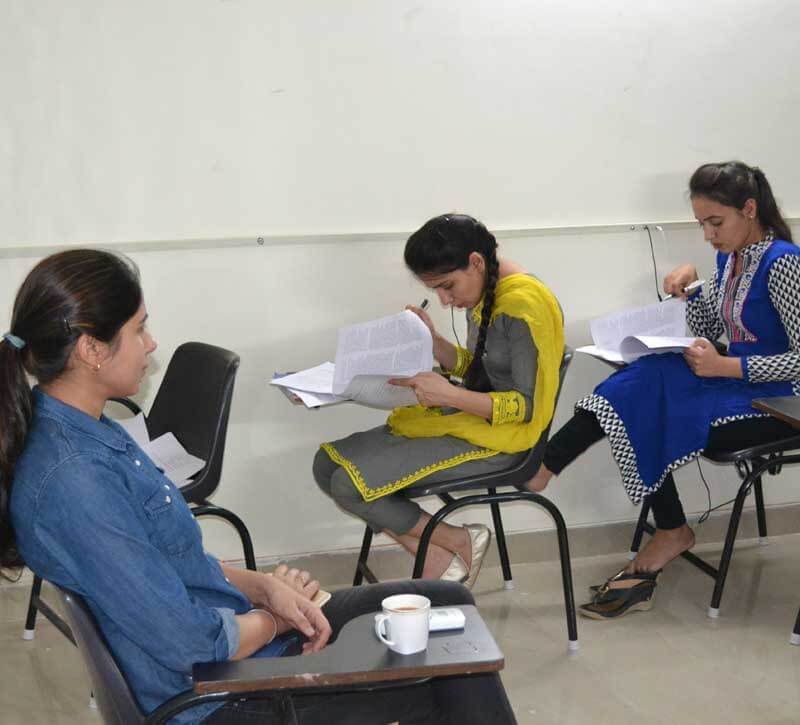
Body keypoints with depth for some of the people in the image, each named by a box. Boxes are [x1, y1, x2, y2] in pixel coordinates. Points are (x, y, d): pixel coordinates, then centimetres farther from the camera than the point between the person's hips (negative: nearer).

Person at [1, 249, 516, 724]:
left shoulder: (85, 431, 1)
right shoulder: (70, 482, -29)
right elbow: (191, 644, -27)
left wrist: (263, 586, -4)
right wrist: (277, 616, -8)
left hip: (237, 628, 9)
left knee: (450, 604, 11)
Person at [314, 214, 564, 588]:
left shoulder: (524, 305, -19)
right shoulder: (482, 293, 7)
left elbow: (528, 406, -19)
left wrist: (450, 395, -28)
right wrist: (433, 341, 0)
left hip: (498, 438, -10)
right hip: (462, 420, 10)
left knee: (351, 484, -19)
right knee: (328, 463, -3)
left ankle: (459, 543, -1)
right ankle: (437, 563, -6)